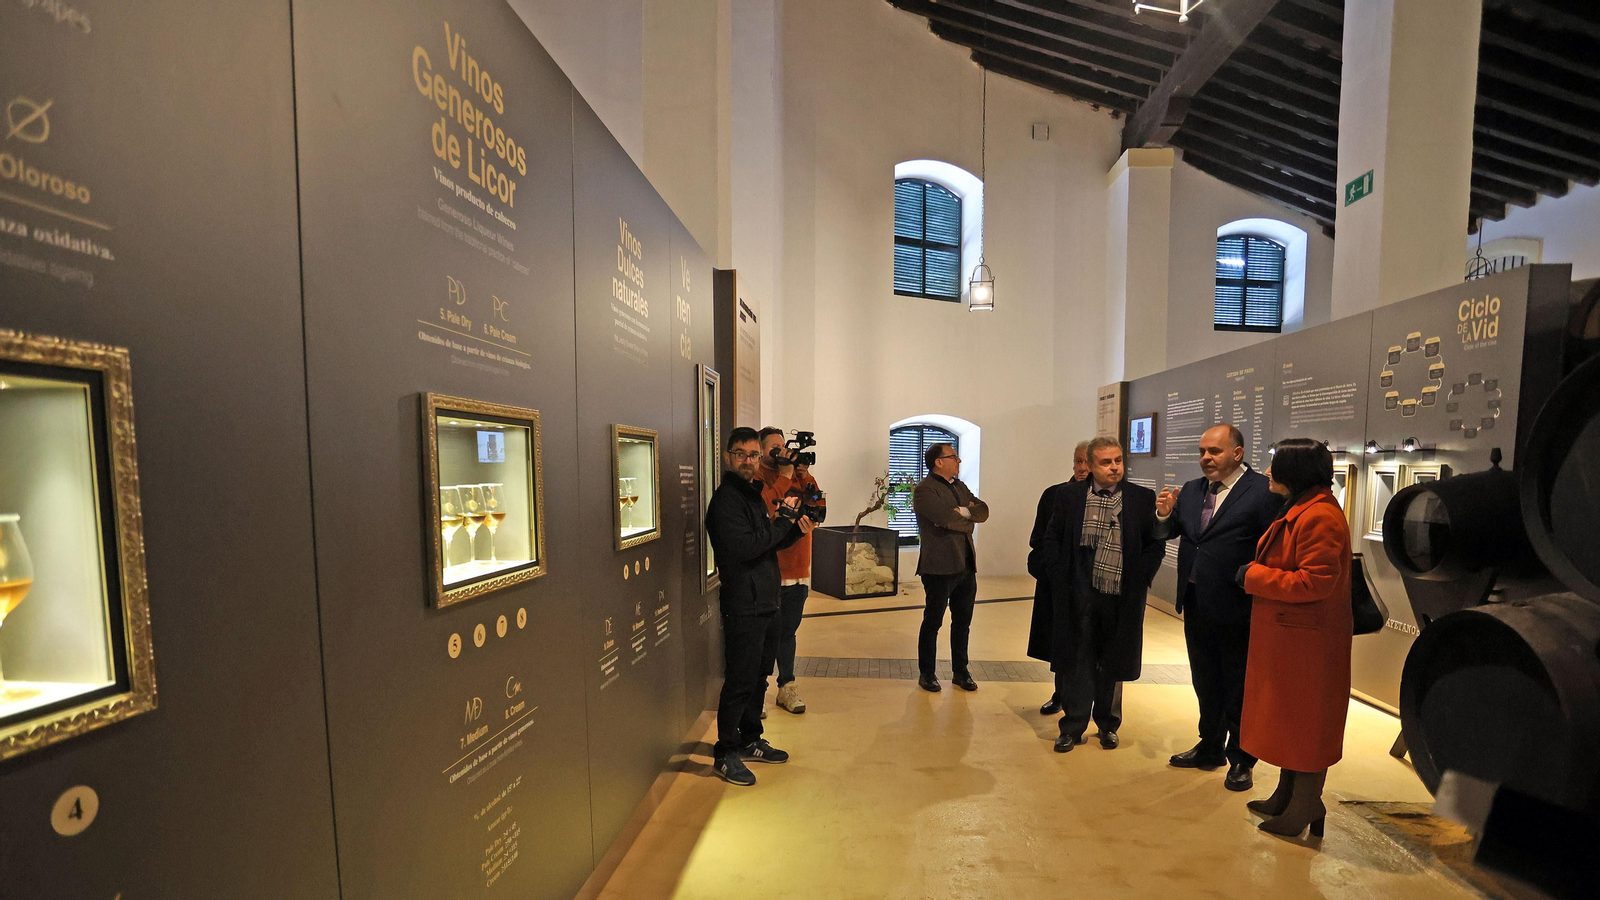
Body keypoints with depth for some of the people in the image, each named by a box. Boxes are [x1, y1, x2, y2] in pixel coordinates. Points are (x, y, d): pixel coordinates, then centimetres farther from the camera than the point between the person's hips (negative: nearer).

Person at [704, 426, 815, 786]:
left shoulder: (754, 494, 15)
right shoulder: (726, 498, -15)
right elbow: (743, 548, -26)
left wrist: (796, 530, 3)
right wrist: (784, 519, -19)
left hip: (765, 604, 10)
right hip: (743, 605, -9)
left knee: (758, 678, 19)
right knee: (740, 683, -1)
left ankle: (750, 741, 34)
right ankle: (725, 754, 15)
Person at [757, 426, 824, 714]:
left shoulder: (797, 475, 12)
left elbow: (819, 506, 2)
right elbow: (766, 510, -23)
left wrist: (805, 475, -9)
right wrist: (784, 475, -18)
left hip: (798, 568, 5)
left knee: (788, 631, 15)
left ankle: (786, 688, 26)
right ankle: (758, 690, 20)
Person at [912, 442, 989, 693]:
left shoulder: (960, 486, 16)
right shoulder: (924, 490, -10)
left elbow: (983, 512, 5)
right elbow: (946, 518, -23)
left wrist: (961, 512, -13)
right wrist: (968, 513, -5)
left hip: (966, 566, 7)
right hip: (940, 566, -7)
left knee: (962, 622, 15)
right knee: (932, 622, 5)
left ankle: (960, 672, 28)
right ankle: (926, 674, 20)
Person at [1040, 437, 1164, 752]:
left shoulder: (1143, 498, 0)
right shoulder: (1069, 495, -1)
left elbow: (1156, 545, 3)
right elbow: (1052, 539, 3)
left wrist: (1139, 581, -5)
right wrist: (1061, 578, -4)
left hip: (1121, 597, 1)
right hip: (1080, 595, 0)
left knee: (1113, 665, 14)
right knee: (1078, 660, 8)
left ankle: (1107, 725, 31)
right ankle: (1073, 726, 18)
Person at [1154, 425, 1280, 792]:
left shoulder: (1264, 491, -13)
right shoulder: (1191, 490, 7)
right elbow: (1168, 532, 9)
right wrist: (1164, 514, -10)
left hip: (1236, 608, -6)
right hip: (1196, 605, 6)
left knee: (1239, 688, 12)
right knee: (1206, 683, 21)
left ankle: (1240, 761, 31)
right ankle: (1210, 748, 40)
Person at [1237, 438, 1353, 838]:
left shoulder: (1319, 516, -21)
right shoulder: (1299, 510, 13)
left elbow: (1315, 582, -26)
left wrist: (1254, 576, -18)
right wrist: (1256, 574, 8)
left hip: (1307, 641, -10)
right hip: (1286, 637, 10)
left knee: (1305, 724, 4)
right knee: (1288, 719, 19)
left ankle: (1305, 809, 19)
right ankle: (1286, 797, 33)